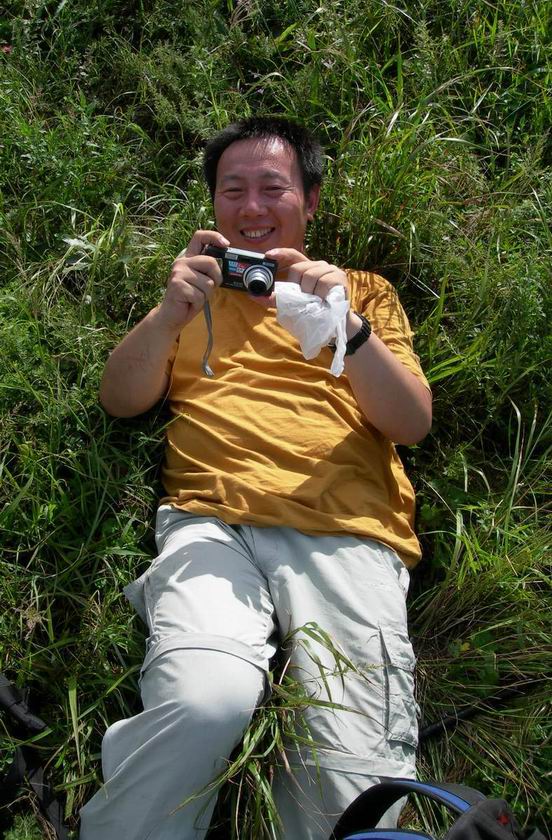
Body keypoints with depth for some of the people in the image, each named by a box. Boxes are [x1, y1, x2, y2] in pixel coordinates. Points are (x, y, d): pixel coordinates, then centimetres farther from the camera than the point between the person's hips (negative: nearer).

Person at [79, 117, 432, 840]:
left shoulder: (365, 292, 23)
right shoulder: (199, 289, 27)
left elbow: (413, 423, 9)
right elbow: (120, 399, 14)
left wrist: (347, 329, -8)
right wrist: (168, 318, -6)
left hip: (346, 532, 0)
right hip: (211, 521, 1)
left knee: (354, 773, -24)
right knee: (207, 698, -31)